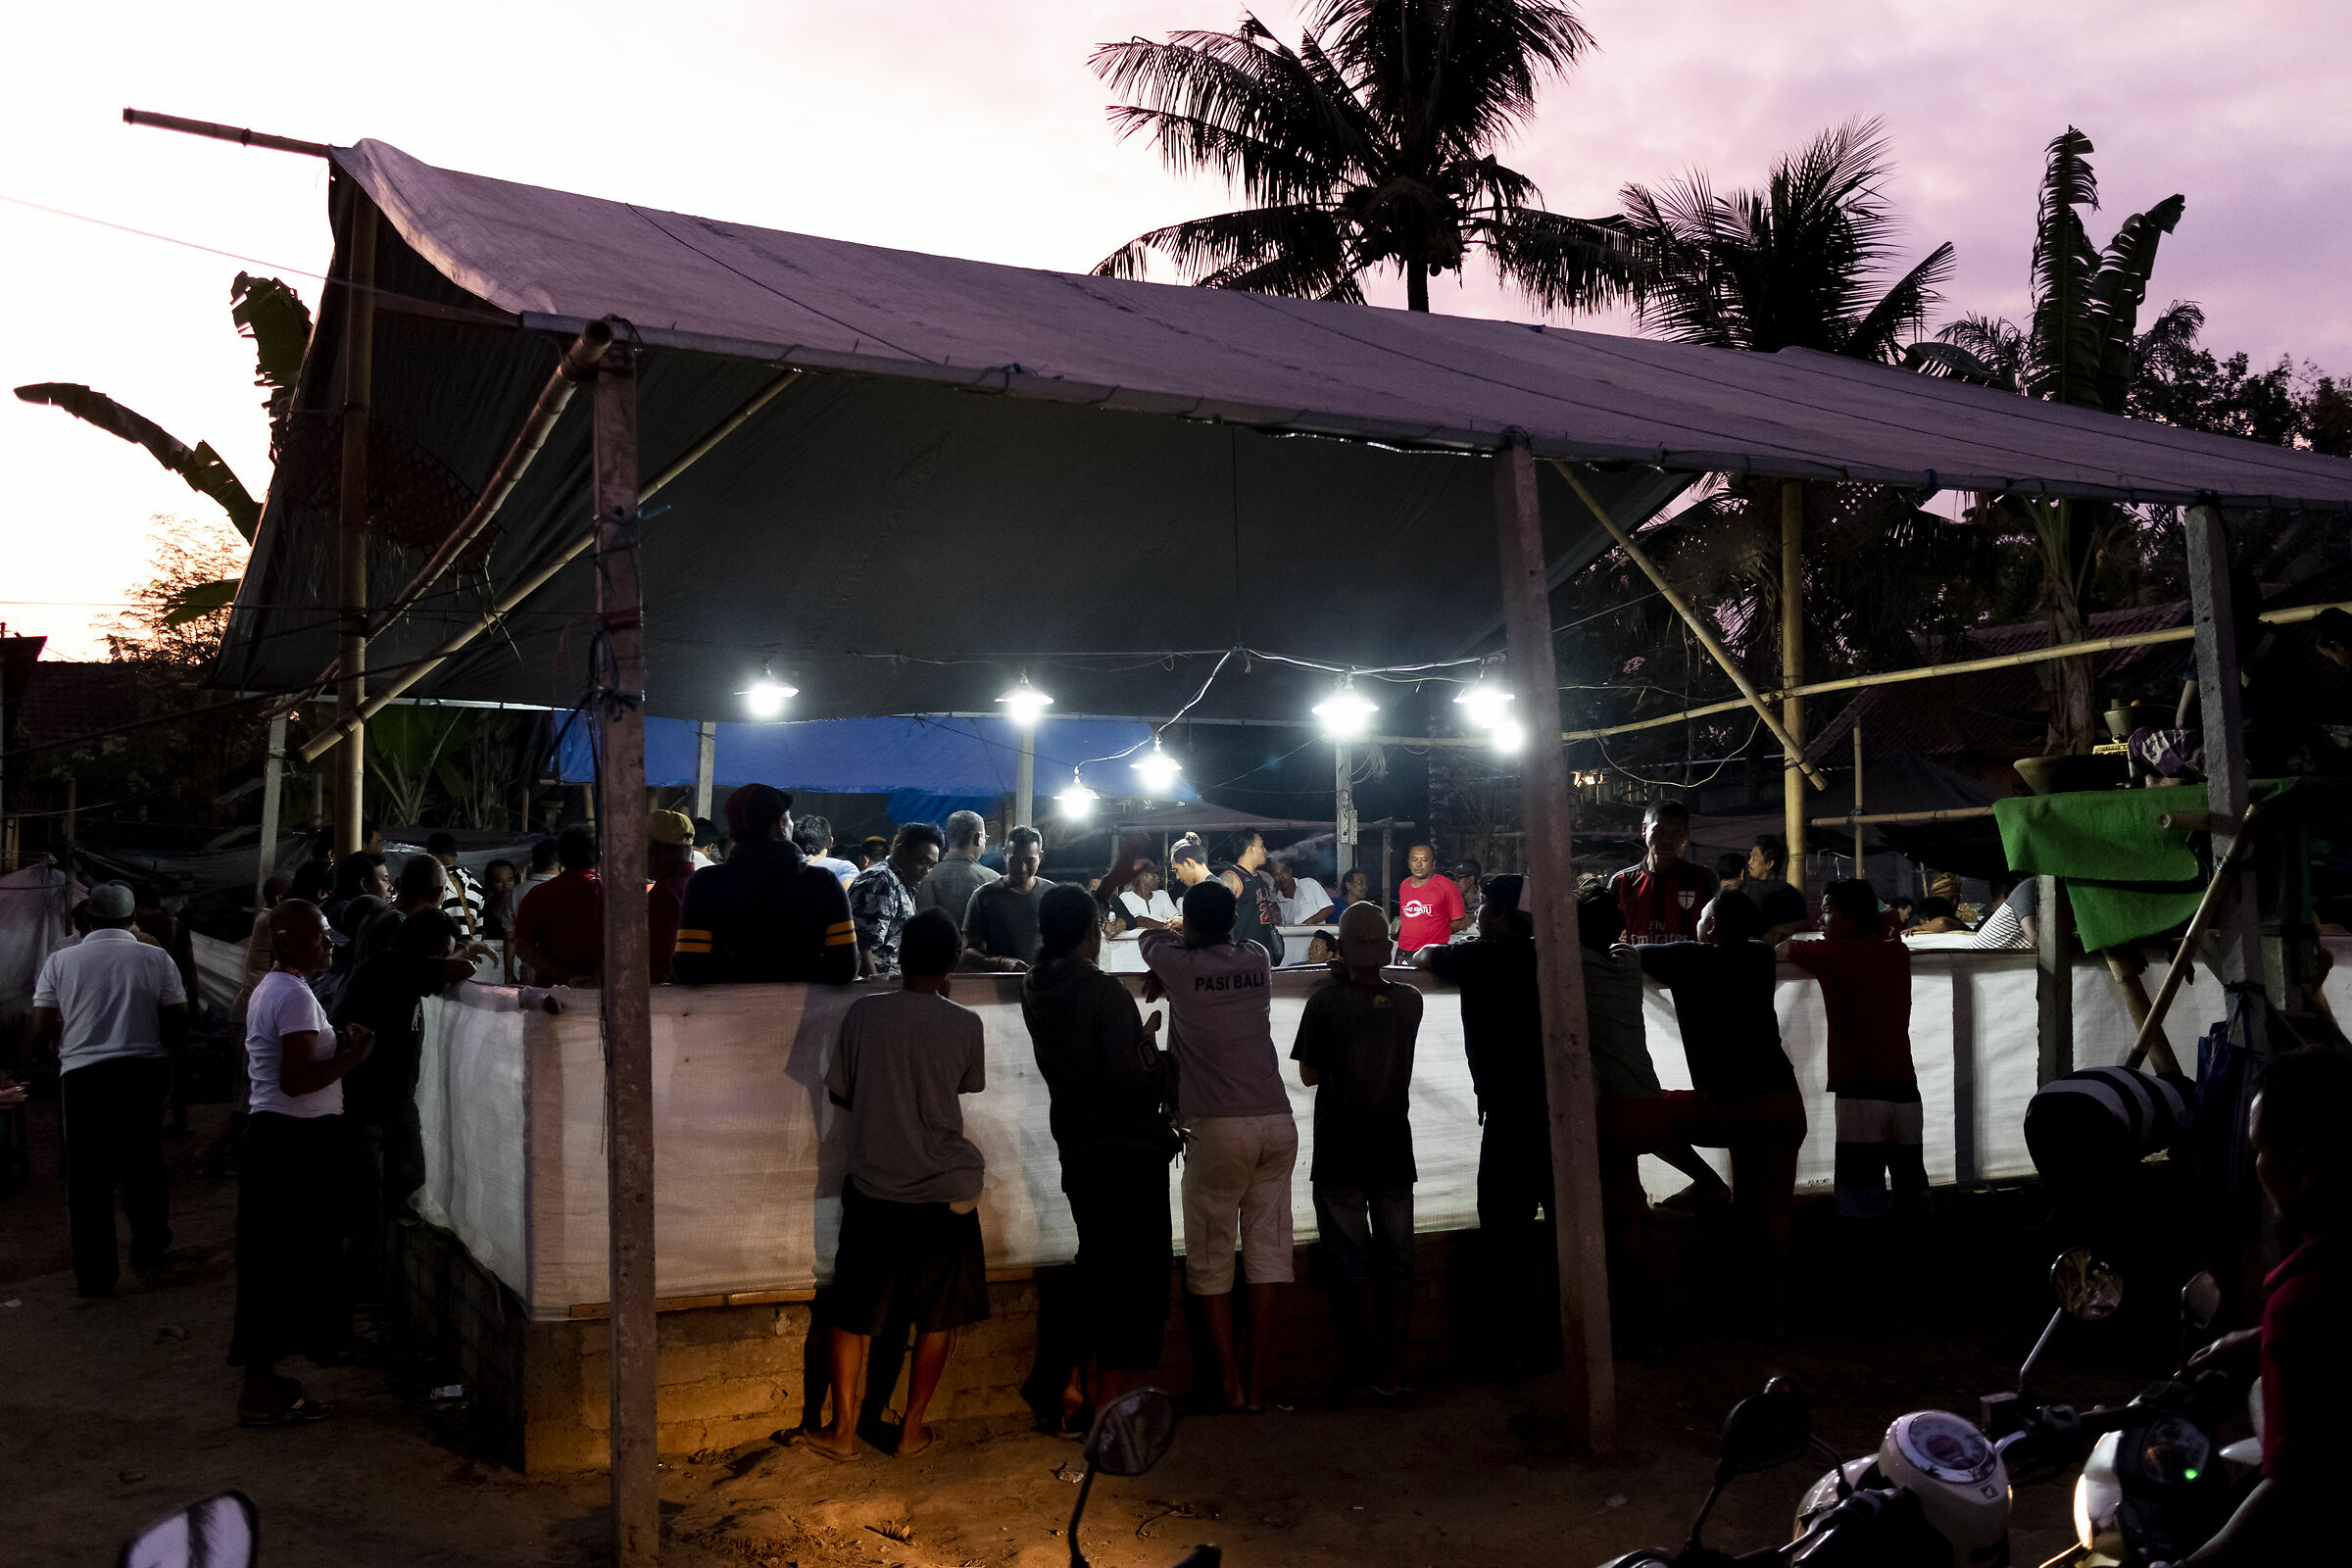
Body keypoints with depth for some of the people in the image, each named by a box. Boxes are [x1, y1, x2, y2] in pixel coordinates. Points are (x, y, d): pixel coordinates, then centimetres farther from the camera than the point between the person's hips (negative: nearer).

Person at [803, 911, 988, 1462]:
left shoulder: (864, 1013, -8)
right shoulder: (965, 1025, -9)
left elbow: (839, 1092, 3)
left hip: (874, 1187, 1)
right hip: (945, 1189, 0)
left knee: (854, 1313, 14)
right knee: (940, 1314, 15)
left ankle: (842, 1430, 19)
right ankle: (913, 1428, 21)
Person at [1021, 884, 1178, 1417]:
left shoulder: (1035, 989, 3)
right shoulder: (1105, 992, -19)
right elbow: (1132, 1082, -22)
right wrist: (1160, 1054, -5)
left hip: (1078, 1151, 8)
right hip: (1131, 1153, -8)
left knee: (1097, 1272, 22)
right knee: (1136, 1280, 2)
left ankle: (1073, 1387, 24)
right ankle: (1108, 1408, 5)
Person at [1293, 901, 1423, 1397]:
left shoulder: (1325, 1002, -11)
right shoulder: (1410, 1001, -1)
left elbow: (1308, 1074, -2)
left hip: (1341, 1151, -3)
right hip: (1394, 1146, 3)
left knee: (1351, 1267, 4)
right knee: (1396, 1262, 12)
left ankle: (1380, 1373, 3)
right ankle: (1396, 1367, 14)